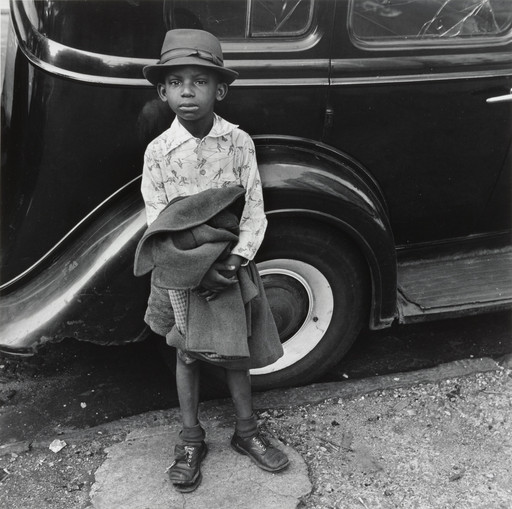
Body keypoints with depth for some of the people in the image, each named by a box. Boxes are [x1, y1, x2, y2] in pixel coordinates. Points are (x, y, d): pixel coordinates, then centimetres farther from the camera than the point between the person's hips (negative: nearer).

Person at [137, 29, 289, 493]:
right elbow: (159, 223, -8)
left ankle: (247, 430, 32)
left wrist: (235, 260, -19)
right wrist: (201, 269, -18)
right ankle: (191, 440, 28)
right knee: (188, 353, 12)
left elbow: (254, 210, -7)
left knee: (234, 350, 13)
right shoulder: (158, 151, -9)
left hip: (232, 264, 1)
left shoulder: (239, 142, -8)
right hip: (183, 271, 0)